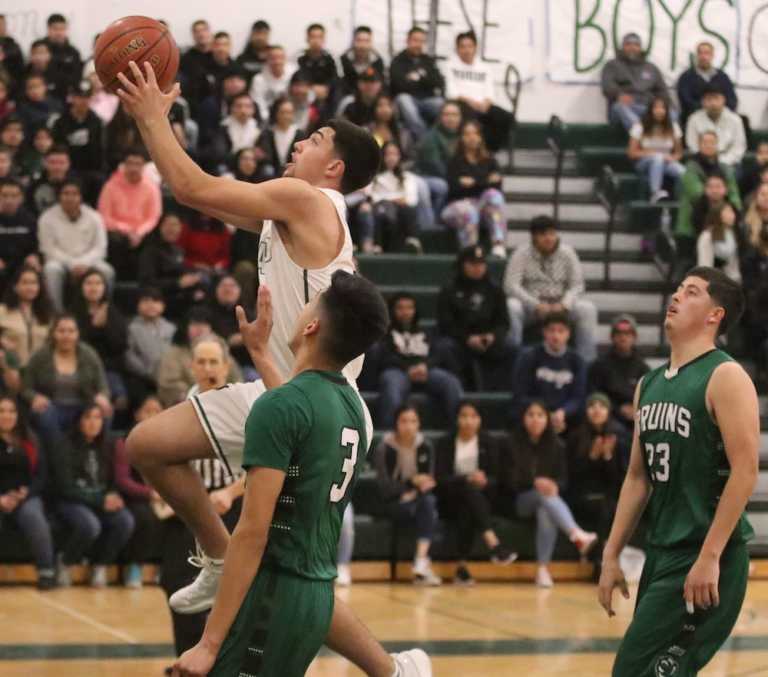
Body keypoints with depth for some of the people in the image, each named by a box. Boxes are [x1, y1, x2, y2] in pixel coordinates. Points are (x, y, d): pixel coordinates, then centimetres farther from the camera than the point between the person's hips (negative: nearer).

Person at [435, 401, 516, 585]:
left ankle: (462, 566, -35)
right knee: (469, 489, -35)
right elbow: (440, 478, -9)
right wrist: (468, 479, -25)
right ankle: (494, 544, -51)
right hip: (450, 501, -1)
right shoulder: (445, 443, 2)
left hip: (480, 498, 1)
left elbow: (496, 478, 1)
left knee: (467, 510, -36)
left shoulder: (489, 443, 6)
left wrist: (485, 481, -23)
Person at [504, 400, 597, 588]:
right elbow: (511, 480, -6)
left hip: (549, 498, 1)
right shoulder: (513, 446, 1)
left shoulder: (556, 447, 7)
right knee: (543, 494, -35)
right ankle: (577, 534, -59)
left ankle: (543, 569, -39)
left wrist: (554, 486, -20)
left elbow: (563, 479, 4)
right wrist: (535, 483, -24)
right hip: (520, 501, -1)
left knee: (545, 512, -35)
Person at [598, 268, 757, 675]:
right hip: (660, 551, 8)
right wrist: (611, 555, 13)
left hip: (706, 557, -8)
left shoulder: (725, 377, -11)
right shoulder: (649, 384, 13)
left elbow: (745, 472, -18)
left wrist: (709, 558, -22)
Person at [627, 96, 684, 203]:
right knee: (658, 158, -40)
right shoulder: (640, 127, -3)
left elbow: (678, 152, 10)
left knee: (682, 172, -33)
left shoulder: (673, 127, 6)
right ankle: (655, 193, -46)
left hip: (666, 163, 2)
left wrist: (673, 157, -13)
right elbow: (632, 153, -6)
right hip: (644, 164, -2)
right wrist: (651, 153, -17)